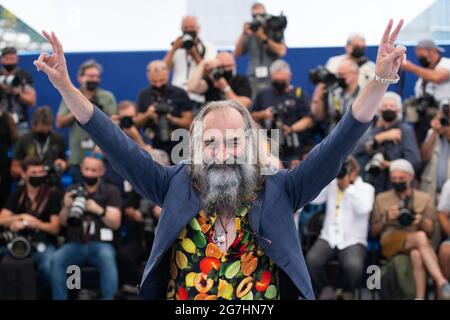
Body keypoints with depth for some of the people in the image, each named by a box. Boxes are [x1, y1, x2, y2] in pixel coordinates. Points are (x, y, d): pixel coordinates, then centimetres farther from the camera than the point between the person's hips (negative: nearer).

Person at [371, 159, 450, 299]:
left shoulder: (425, 199, 19)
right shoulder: (381, 199, 18)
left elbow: (430, 231, 13)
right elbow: (374, 232, 15)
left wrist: (421, 222, -9)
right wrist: (386, 219, -5)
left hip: (416, 245, 1)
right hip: (390, 243, -1)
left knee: (417, 254, -40)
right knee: (420, 237, -37)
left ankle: (420, 297, -49)